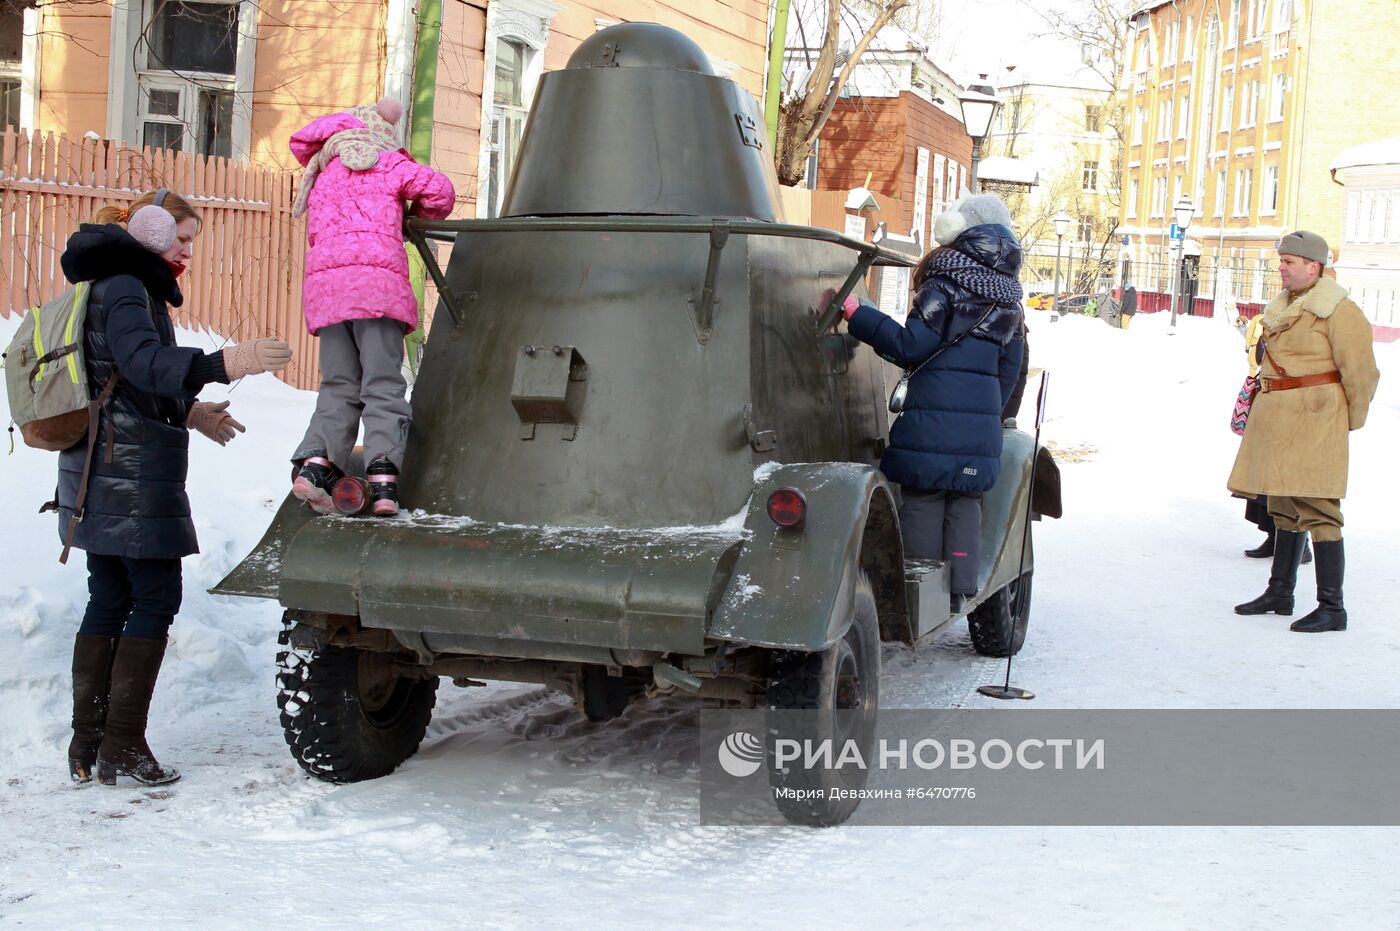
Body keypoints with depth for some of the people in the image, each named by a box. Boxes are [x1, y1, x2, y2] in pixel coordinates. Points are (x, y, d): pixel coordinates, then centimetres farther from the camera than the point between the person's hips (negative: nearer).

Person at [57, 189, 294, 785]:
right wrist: (219, 366, -42)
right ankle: (123, 748, -4)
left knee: (108, 601, 12)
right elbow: (141, 360, -30)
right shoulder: (124, 288, -11)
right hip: (134, 476, -10)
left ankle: (87, 746, 15)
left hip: (100, 479, 10)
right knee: (155, 601, -5)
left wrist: (187, 413, 32)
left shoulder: (112, 287, 21)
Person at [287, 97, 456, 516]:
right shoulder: (388, 164, 10)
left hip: (324, 282, 4)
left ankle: (316, 462, -12)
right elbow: (439, 190, 2)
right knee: (383, 384, -6)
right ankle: (383, 478, -16)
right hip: (378, 278, -4)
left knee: (338, 386, 6)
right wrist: (419, 216, 22)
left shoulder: (321, 176, 28)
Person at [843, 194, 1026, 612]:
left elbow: (911, 346, -14)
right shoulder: (1007, 300, 13)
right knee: (965, 501, 12)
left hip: (932, 418, -6)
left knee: (922, 499, 2)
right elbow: (1009, 370, 18)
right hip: (982, 421, 6)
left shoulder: (946, 284, -9)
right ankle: (959, 589, 13)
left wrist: (857, 315, -11)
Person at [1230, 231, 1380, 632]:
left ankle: (1332, 608, -6)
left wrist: (1349, 421, -1)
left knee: (1317, 509, -10)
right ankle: (1280, 593, 26)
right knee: (1284, 506, 16)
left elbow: (1361, 373, -10)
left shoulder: (1339, 311, -12)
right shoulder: (1281, 307, 14)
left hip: (1314, 423, -9)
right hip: (1279, 419, 9)